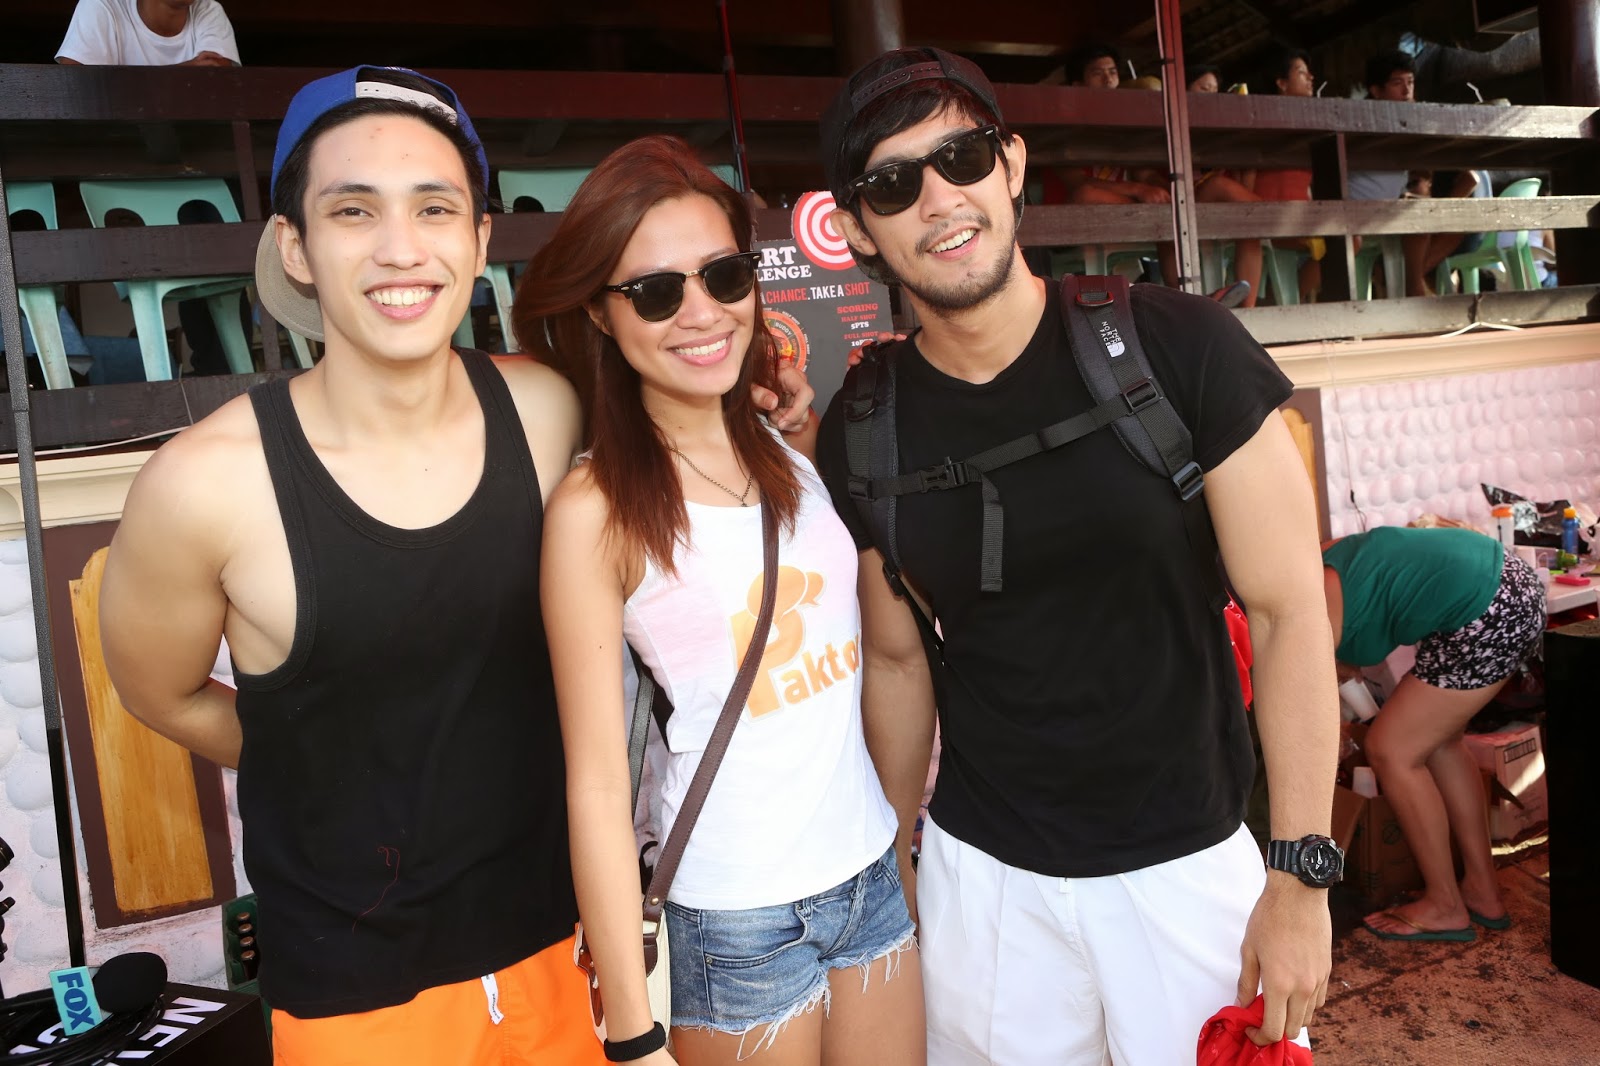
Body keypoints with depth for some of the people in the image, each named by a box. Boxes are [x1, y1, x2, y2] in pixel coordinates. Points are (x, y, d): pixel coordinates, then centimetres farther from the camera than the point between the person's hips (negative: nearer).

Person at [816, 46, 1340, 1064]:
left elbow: (1289, 608, -10)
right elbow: (898, 659, 5)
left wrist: (1302, 877, -10)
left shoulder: (1179, 346, -13)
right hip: (981, 874, 2)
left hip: (1189, 861, -1)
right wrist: (894, 856, 12)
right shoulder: (859, 433, -5)